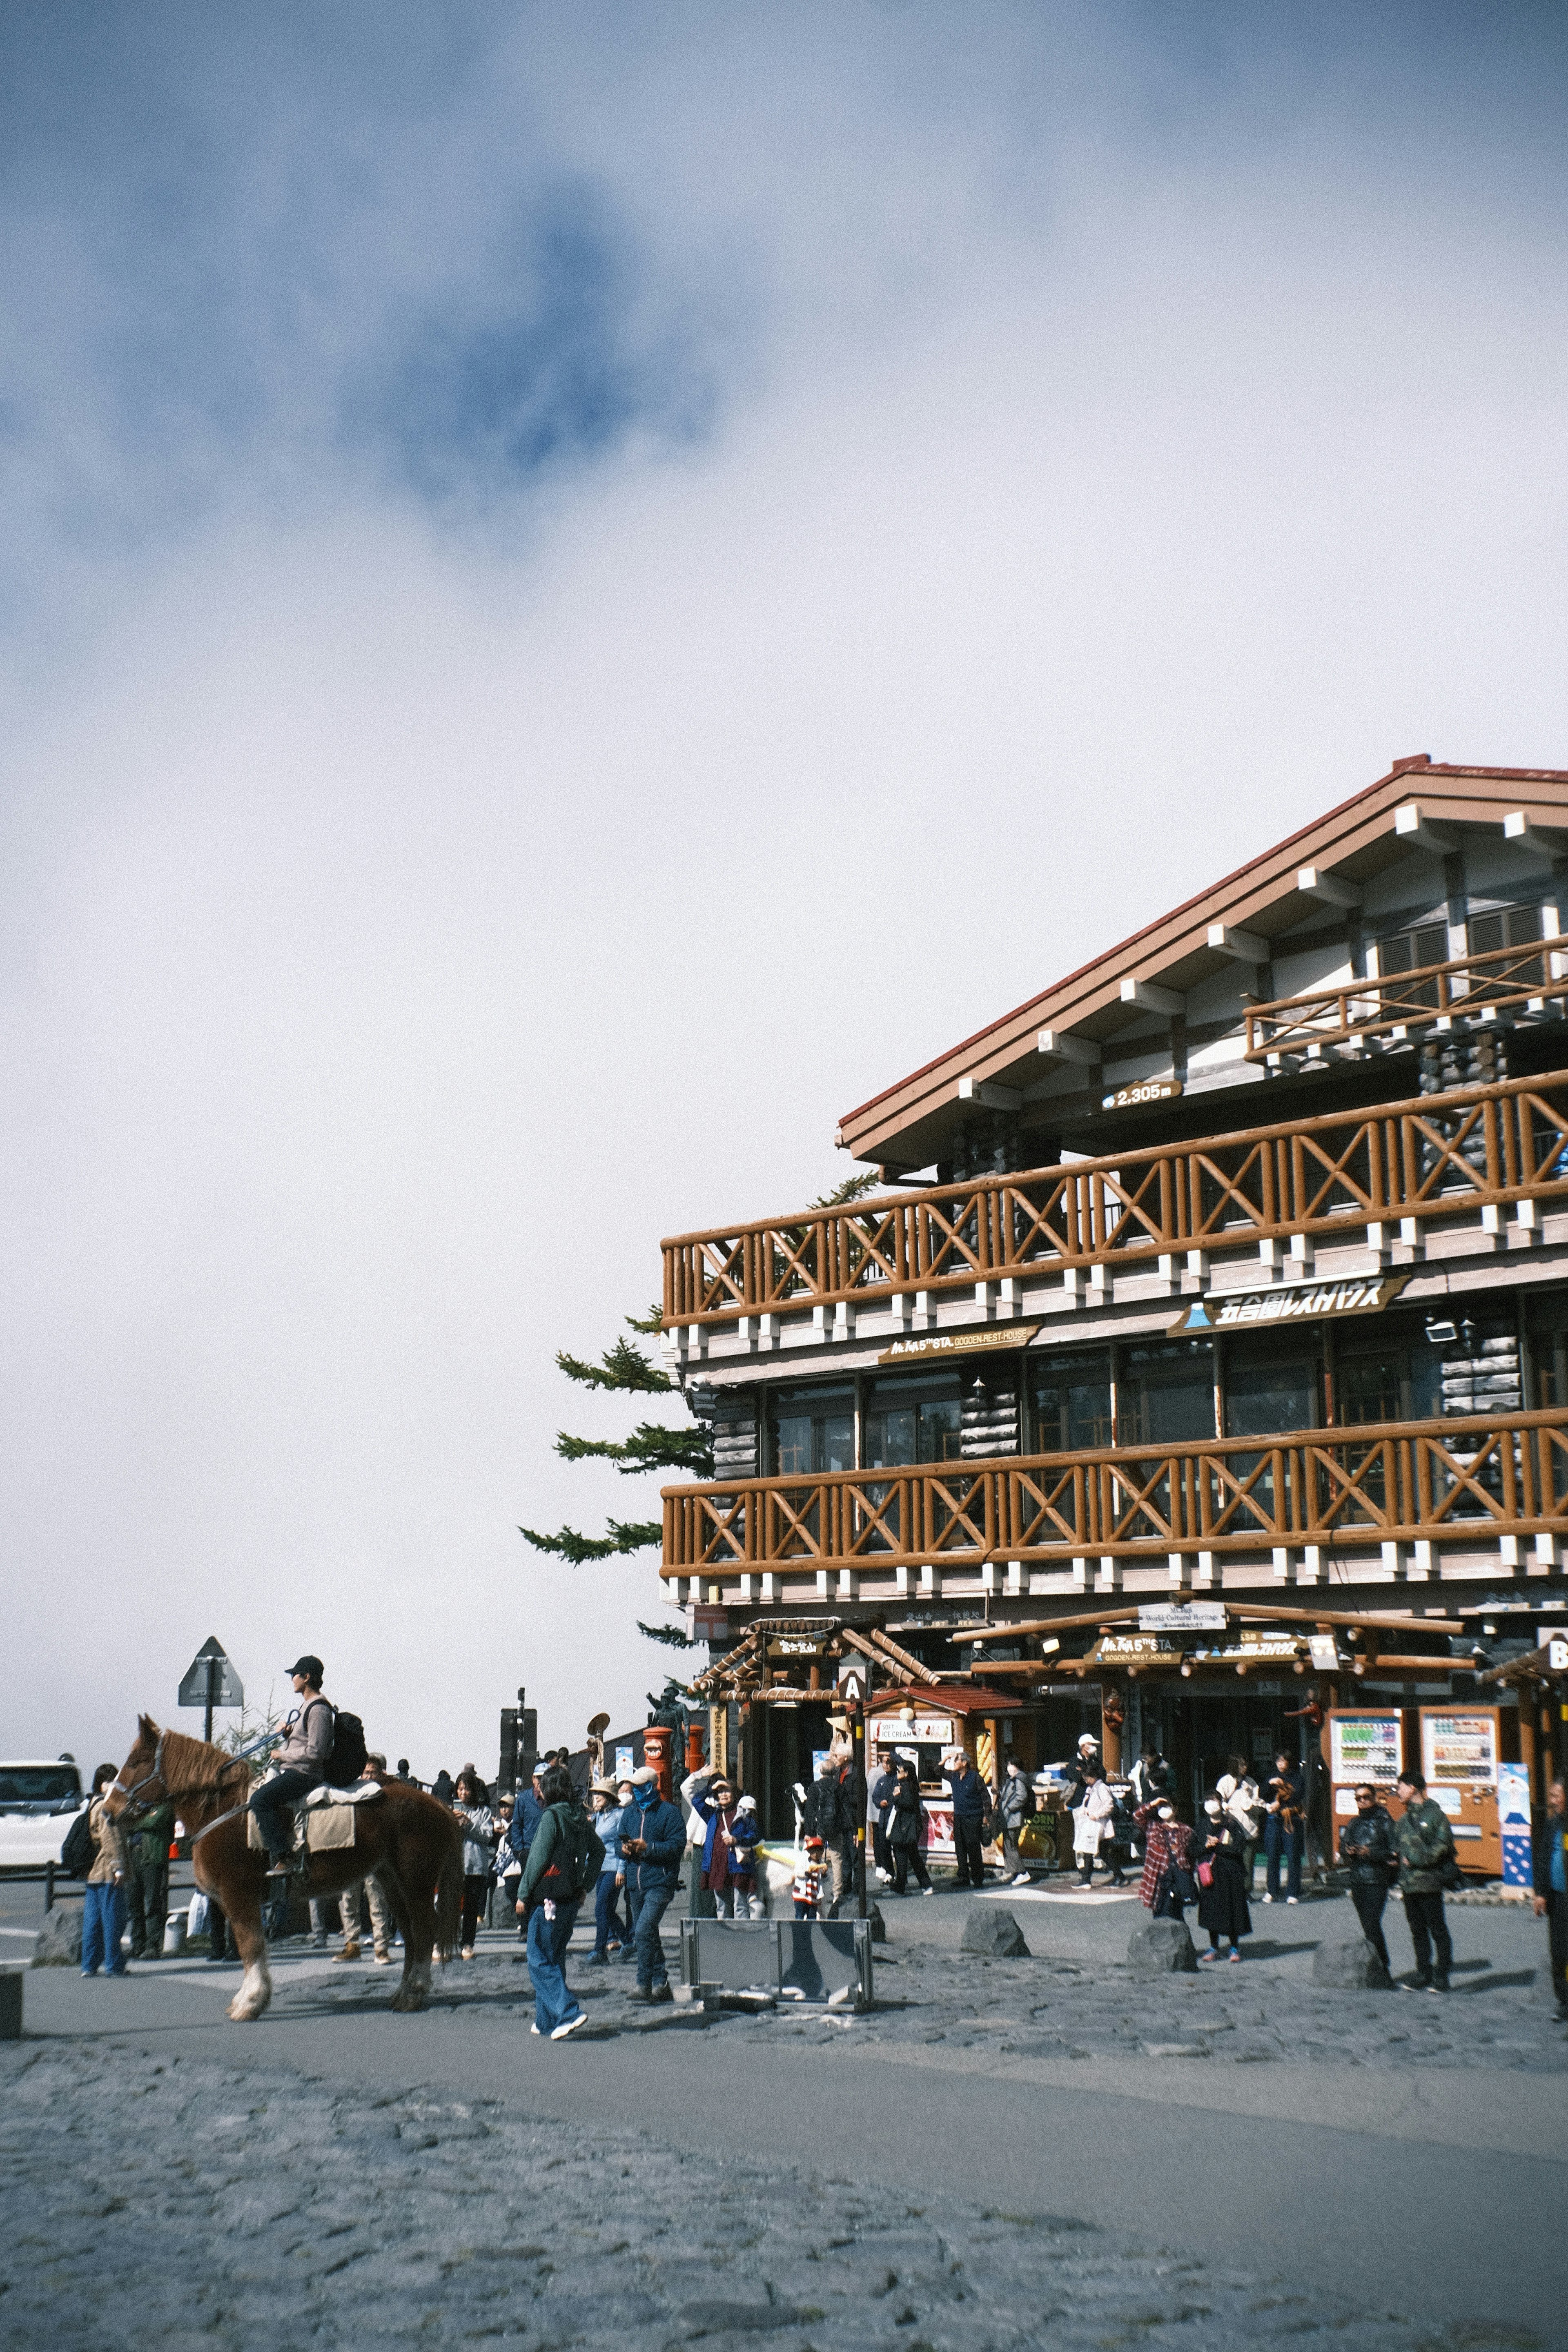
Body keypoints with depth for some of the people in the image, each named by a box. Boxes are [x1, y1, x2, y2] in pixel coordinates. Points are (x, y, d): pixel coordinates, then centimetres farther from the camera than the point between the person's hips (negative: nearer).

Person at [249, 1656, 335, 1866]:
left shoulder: (318, 1709, -15)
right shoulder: (306, 1705, 18)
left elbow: (315, 1752, -22)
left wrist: (283, 1755, -13)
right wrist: (287, 1732, 7)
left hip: (305, 1774, -12)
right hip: (293, 1770, 12)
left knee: (260, 1799, -27)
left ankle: (282, 1859, -30)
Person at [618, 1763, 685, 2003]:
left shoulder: (669, 1812, -4)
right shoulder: (633, 1812, 17)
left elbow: (678, 1845, -13)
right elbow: (622, 1841, 23)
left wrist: (648, 1847, -20)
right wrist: (624, 1849, 0)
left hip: (659, 1883, -8)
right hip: (636, 1883, 8)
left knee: (643, 1931, -20)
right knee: (642, 1937, 13)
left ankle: (644, 1984, -13)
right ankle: (661, 1984, 24)